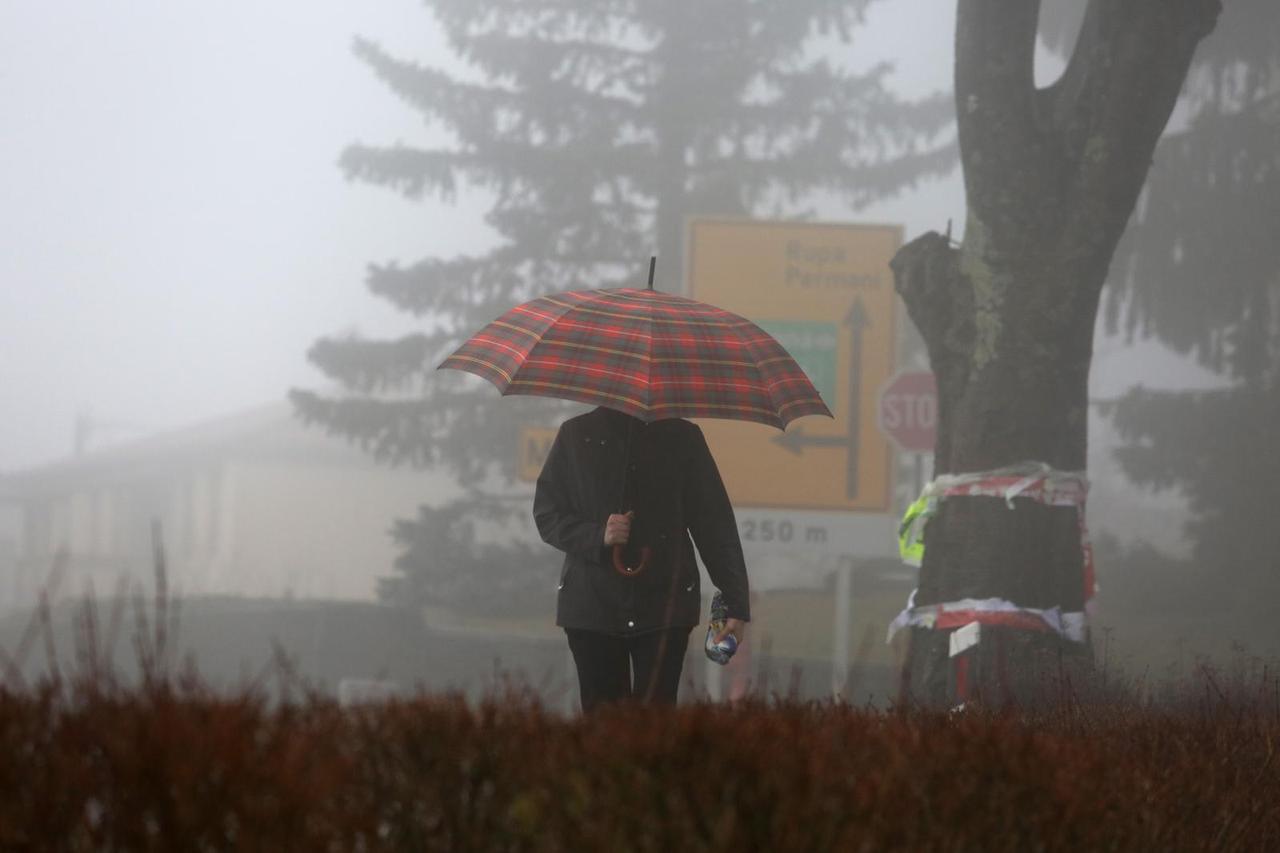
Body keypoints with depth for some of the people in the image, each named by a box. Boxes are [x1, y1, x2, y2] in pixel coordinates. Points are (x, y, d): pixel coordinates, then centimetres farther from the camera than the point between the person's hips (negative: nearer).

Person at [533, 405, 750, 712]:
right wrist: (597, 535, -11)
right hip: (591, 604, 1)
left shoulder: (681, 436, 8)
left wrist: (735, 604, 1)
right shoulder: (576, 435, 9)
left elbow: (715, 525, 7)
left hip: (663, 606, -1)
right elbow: (546, 514, 9)